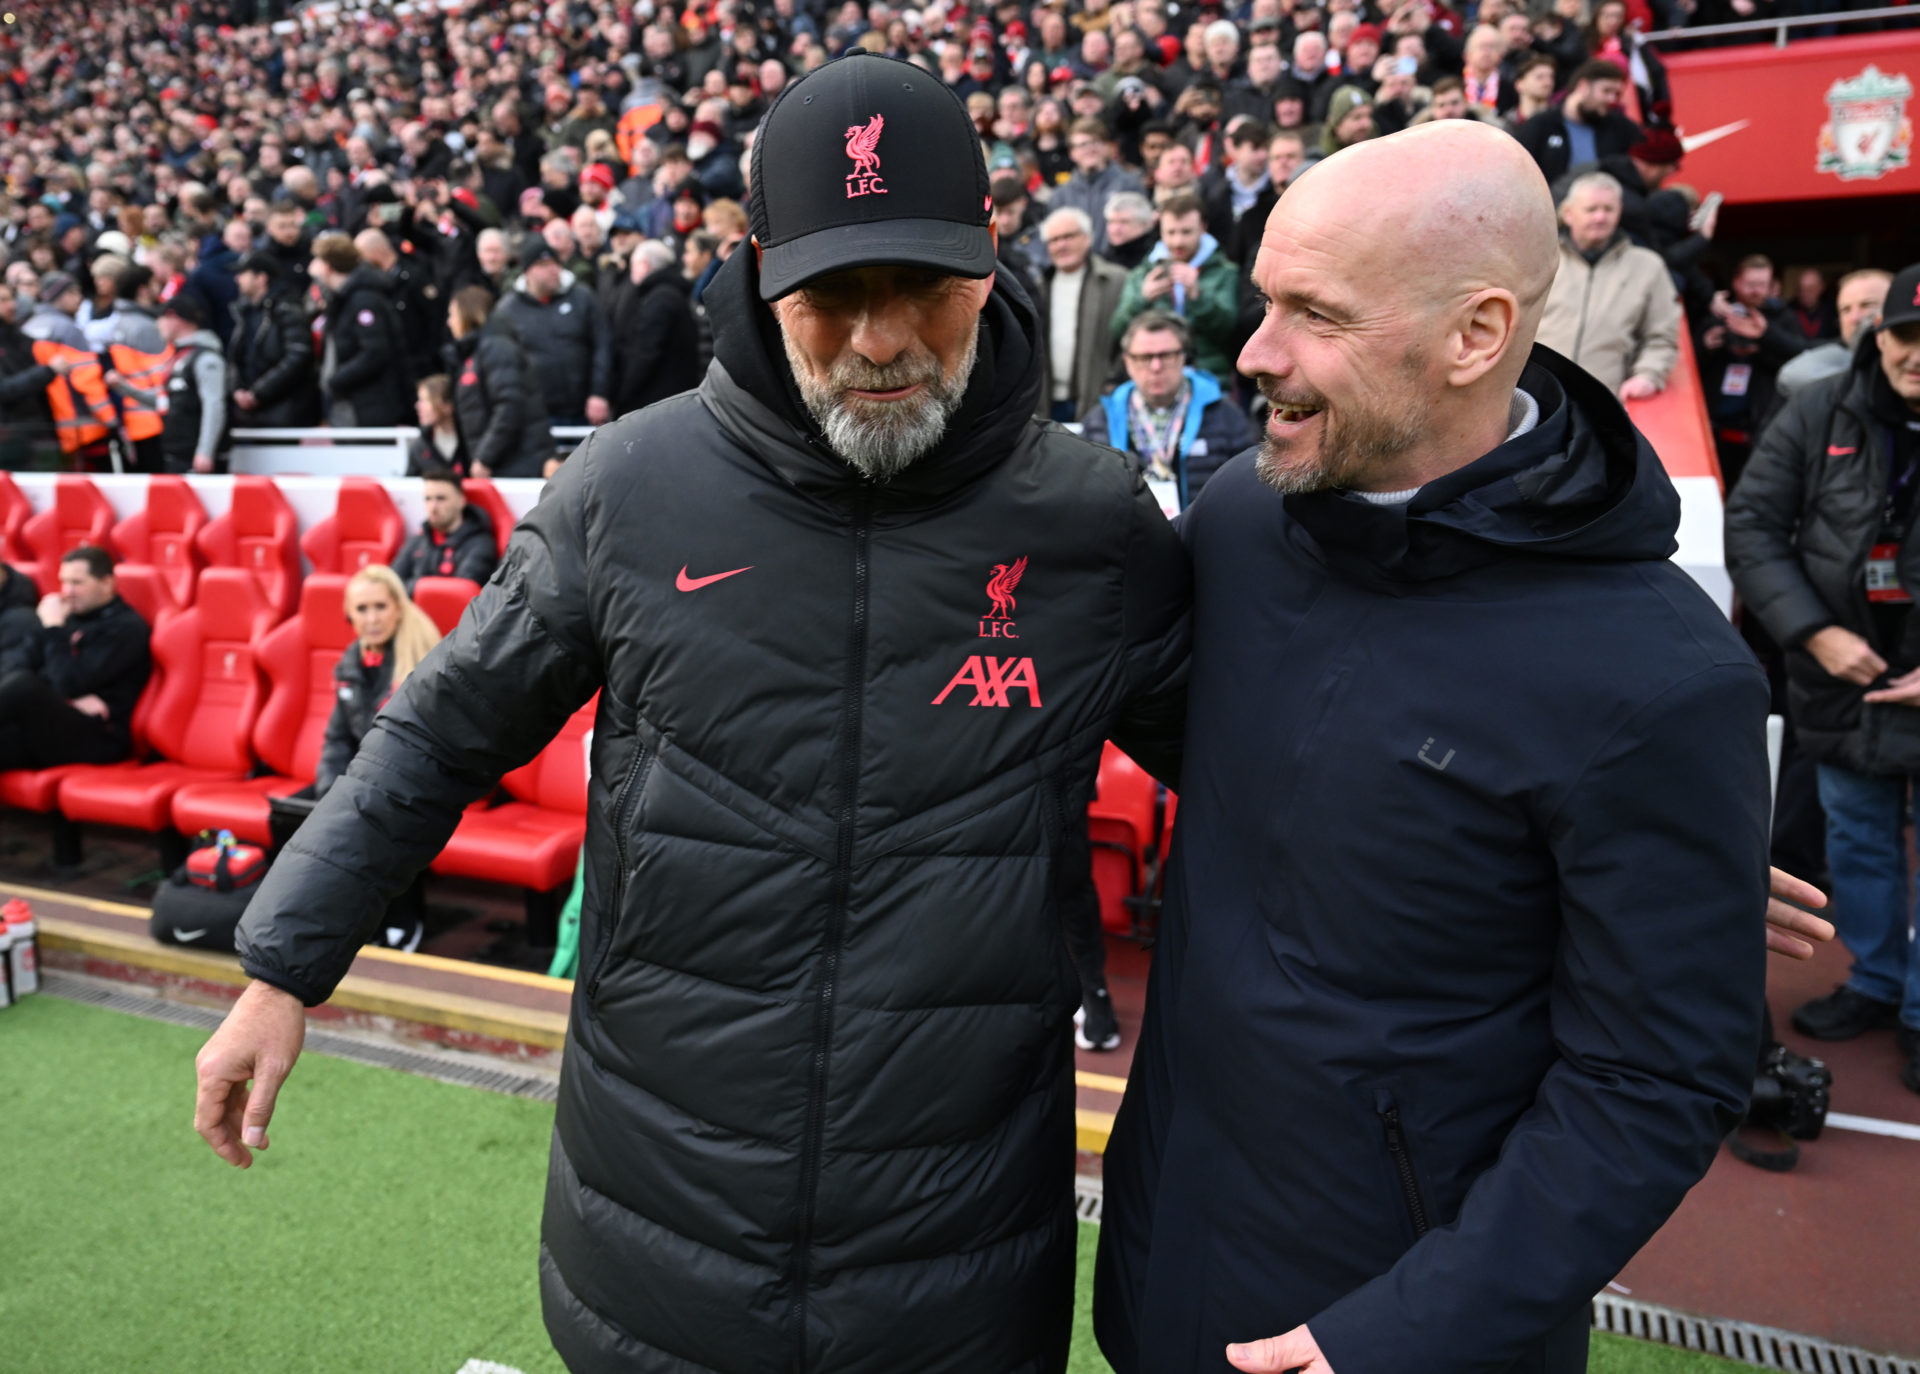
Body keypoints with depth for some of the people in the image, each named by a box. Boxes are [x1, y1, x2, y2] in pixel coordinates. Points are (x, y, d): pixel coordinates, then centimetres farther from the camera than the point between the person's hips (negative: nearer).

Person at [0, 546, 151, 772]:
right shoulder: (66, 615, 20)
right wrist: (69, 701, -8)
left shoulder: (127, 627, 0)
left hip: (95, 740, -6)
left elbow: (68, 683, -11)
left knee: (24, 684, -33)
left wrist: (54, 628, -2)